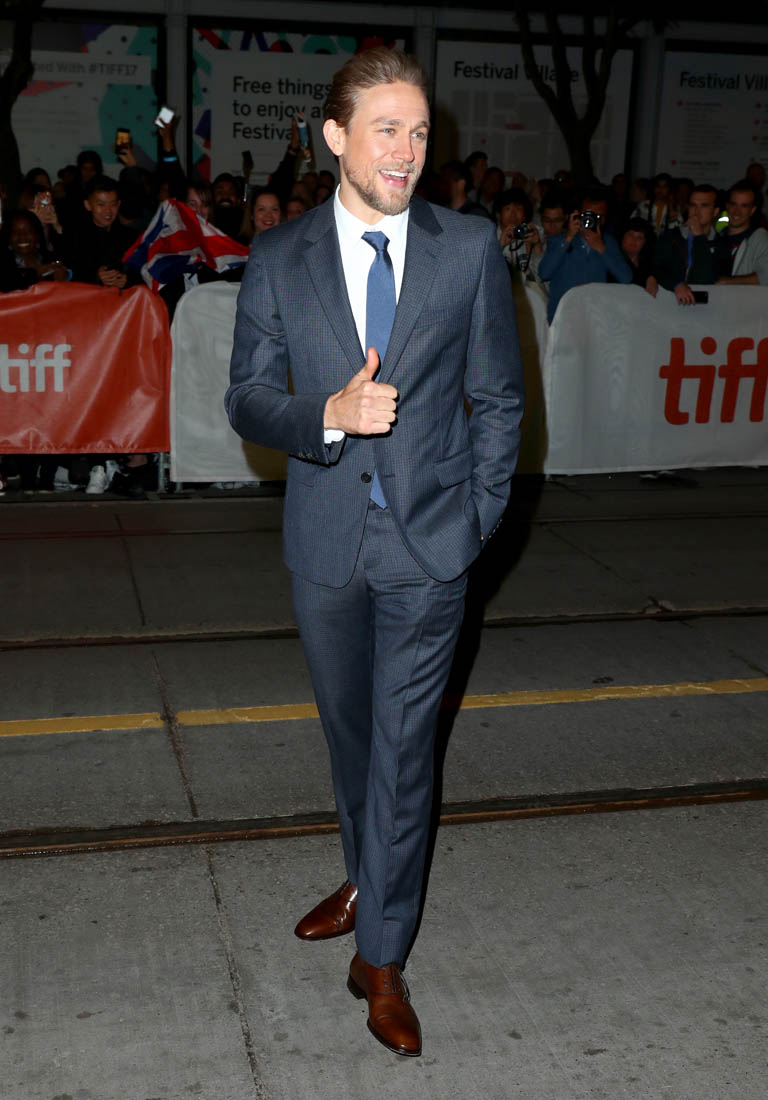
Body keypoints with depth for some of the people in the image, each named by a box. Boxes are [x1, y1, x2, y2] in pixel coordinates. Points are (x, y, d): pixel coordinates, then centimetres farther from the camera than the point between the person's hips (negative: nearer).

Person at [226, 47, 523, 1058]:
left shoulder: (471, 249, -2)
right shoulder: (277, 259, 0)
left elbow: (499, 397, 3)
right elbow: (248, 396, 1)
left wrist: (478, 516, -1)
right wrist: (328, 415, -19)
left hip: (428, 539, -2)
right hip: (325, 540, 2)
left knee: (404, 746, 1)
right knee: (348, 730, 18)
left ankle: (382, 957, 15)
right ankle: (366, 881, 42)